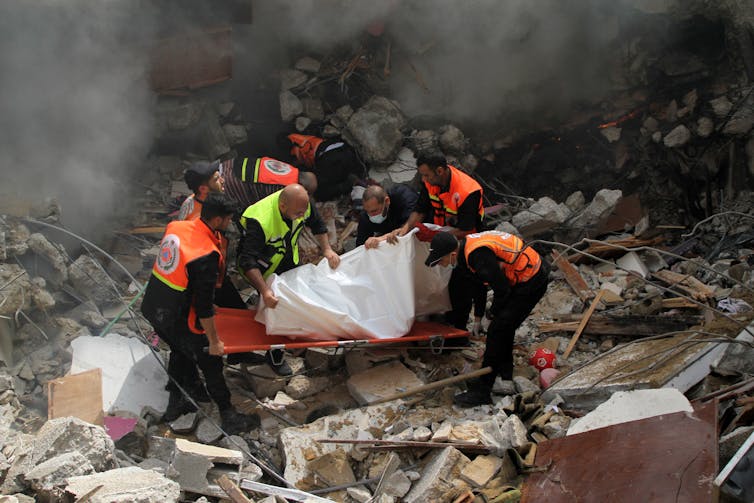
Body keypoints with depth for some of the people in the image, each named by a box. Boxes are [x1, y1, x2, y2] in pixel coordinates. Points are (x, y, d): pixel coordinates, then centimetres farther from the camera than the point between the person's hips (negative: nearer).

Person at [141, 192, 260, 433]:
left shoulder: (175, 227, -6)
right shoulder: (208, 255, -28)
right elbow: (204, 305, -23)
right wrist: (214, 341, -13)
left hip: (152, 306, 8)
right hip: (177, 320, -8)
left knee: (180, 352, 29)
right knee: (211, 363, 9)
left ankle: (176, 404, 44)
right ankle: (229, 417, 21)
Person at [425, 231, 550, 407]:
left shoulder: (479, 255, -29)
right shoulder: (467, 245, 2)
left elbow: (502, 288, -21)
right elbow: (479, 281, 18)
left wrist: (494, 312, -3)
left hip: (531, 283, -10)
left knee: (497, 331, -11)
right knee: (505, 326, 24)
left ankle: (481, 391, -7)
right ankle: (505, 371, 44)